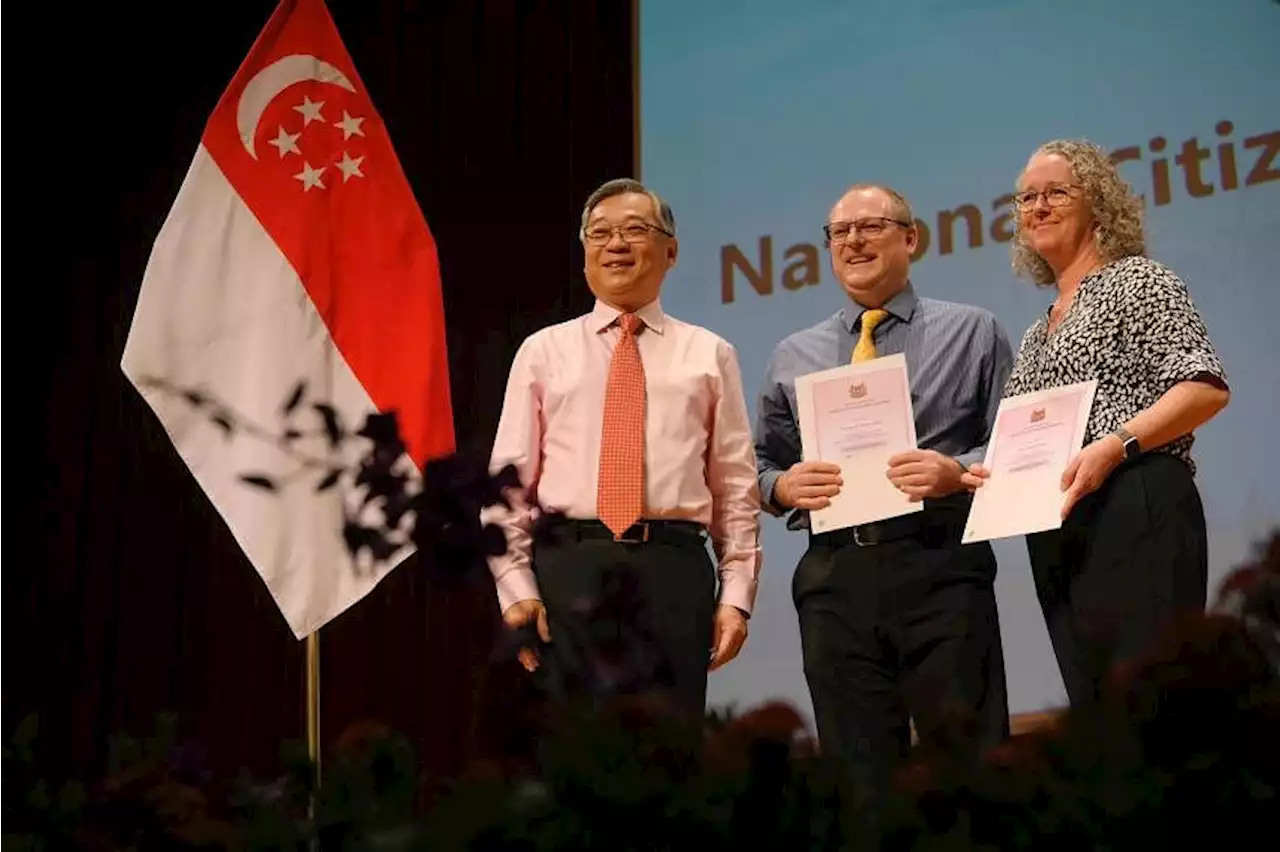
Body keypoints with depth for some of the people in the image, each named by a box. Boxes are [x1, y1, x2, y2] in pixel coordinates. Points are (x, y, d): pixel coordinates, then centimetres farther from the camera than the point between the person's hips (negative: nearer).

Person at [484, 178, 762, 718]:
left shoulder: (709, 355, 12)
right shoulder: (543, 351, 12)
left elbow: (736, 486, 9)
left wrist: (736, 594, 1)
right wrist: (515, 587, -1)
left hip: (674, 569, 0)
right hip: (568, 566, 0)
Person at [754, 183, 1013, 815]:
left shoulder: (972, 332, 11)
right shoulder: (793, 356, 18)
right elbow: (761, 464, 20)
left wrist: (958, 472, -13)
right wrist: (783, 485, -2)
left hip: (939, 568, -3)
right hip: (834, 576, 3)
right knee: (858, 775, 4)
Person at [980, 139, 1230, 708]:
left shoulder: (1136, 280, 2)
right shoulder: (1037, 335, 24)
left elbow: (1208, 387, -9)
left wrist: (1114, 446, -21)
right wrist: (999, 472, 5)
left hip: (1137, 514, -8)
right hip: (1056, 537, 8)